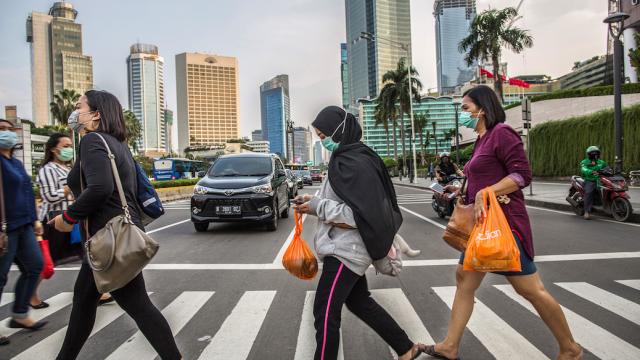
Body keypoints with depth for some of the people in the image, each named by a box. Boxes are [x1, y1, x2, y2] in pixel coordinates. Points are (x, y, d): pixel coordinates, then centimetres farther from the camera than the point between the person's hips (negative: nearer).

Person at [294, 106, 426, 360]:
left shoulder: (354, 163, -19)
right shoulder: (345, 157, 10)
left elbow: (363, 213, -23)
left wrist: (317, 207, -20)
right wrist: (315, 200, 6)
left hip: (346, 249, -10)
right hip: (346, 247, 10)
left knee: (325, 312, -2)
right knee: (359, 302, 21)